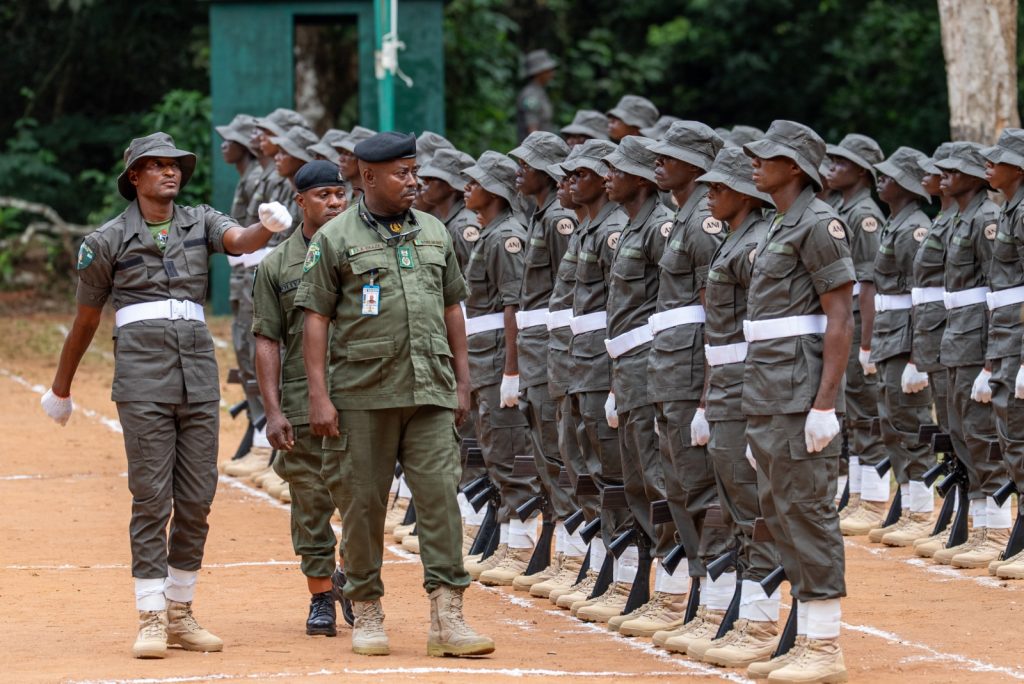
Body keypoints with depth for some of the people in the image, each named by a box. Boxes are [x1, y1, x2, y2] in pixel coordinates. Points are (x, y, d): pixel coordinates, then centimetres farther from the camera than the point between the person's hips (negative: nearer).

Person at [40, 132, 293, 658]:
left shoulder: (200, 222, 12)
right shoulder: (107, 240, 4)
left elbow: (238, 240, -11)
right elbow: (86, 319, 12)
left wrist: (268, 228, -35)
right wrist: (60, 389, 20)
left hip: (199, 372, 4)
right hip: (142, 375, -3)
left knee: (196, 500, 5)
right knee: (151, 498, -7)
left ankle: (181, 614, 14)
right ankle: (151, 620, -4)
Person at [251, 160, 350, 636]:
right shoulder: (277, 265, 6)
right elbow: (268, 340, 4)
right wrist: (273, 411, -4)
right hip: (302, 401, 0)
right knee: (311, 502, 2)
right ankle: (321, 597, 11)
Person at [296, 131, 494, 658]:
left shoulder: (434, 233, 13)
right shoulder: (335, 239, -1)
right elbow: (316, 319, -3)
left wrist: (462, 381, 15)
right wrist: (319, 396, -9)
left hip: (430, 392, 3)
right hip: (363, 396, -3)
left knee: (440, 495, -5)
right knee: (363, 503, 3)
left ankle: (447, 619, -7)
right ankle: (367, 615, 14)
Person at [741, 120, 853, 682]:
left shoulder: (818, 224, -11)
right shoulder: (778, 228, 18)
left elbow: (840, 319, -16)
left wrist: (824, 404, -22)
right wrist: (757, 410, 21)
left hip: (802, 391, -10)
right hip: (767, 395, 10)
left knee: (806, 509, -9)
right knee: (780, 511, 10)